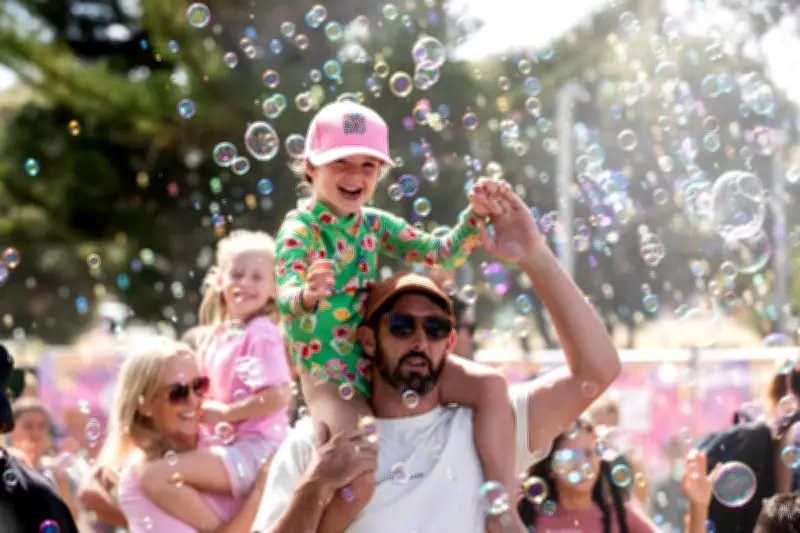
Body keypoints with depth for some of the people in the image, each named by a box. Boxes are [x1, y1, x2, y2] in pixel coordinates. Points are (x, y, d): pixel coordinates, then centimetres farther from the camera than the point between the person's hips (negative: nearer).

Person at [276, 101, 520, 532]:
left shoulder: (375, 224, 6)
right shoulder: (299, 229, -15)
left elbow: (440, 255, 9)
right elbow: (286, 297, -31)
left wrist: (475, 217, -10)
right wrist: (307, 296, -56)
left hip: (381, 359, 7)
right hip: (329, 374, -7)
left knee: (491, 385, -8)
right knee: (357, 483, -30)